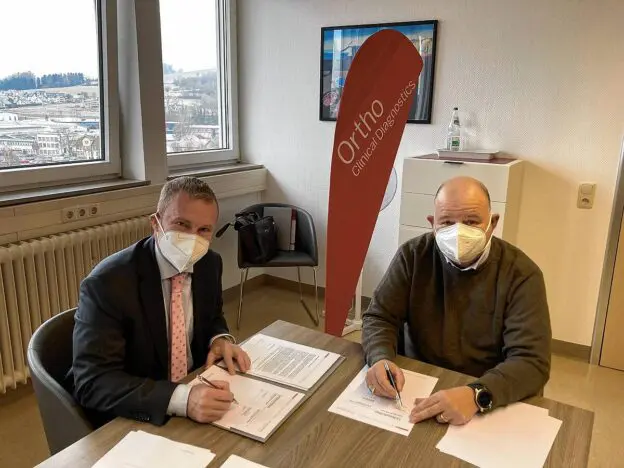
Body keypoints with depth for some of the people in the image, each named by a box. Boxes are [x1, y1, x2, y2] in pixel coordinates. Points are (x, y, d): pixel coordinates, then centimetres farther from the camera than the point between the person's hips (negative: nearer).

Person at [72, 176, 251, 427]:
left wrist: (220, 339, -9)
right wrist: (180, 399, -35)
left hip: (196, 395, 6)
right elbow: (93, 382, -23)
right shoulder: (107, 283, -21)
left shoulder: (209, 263, -4)